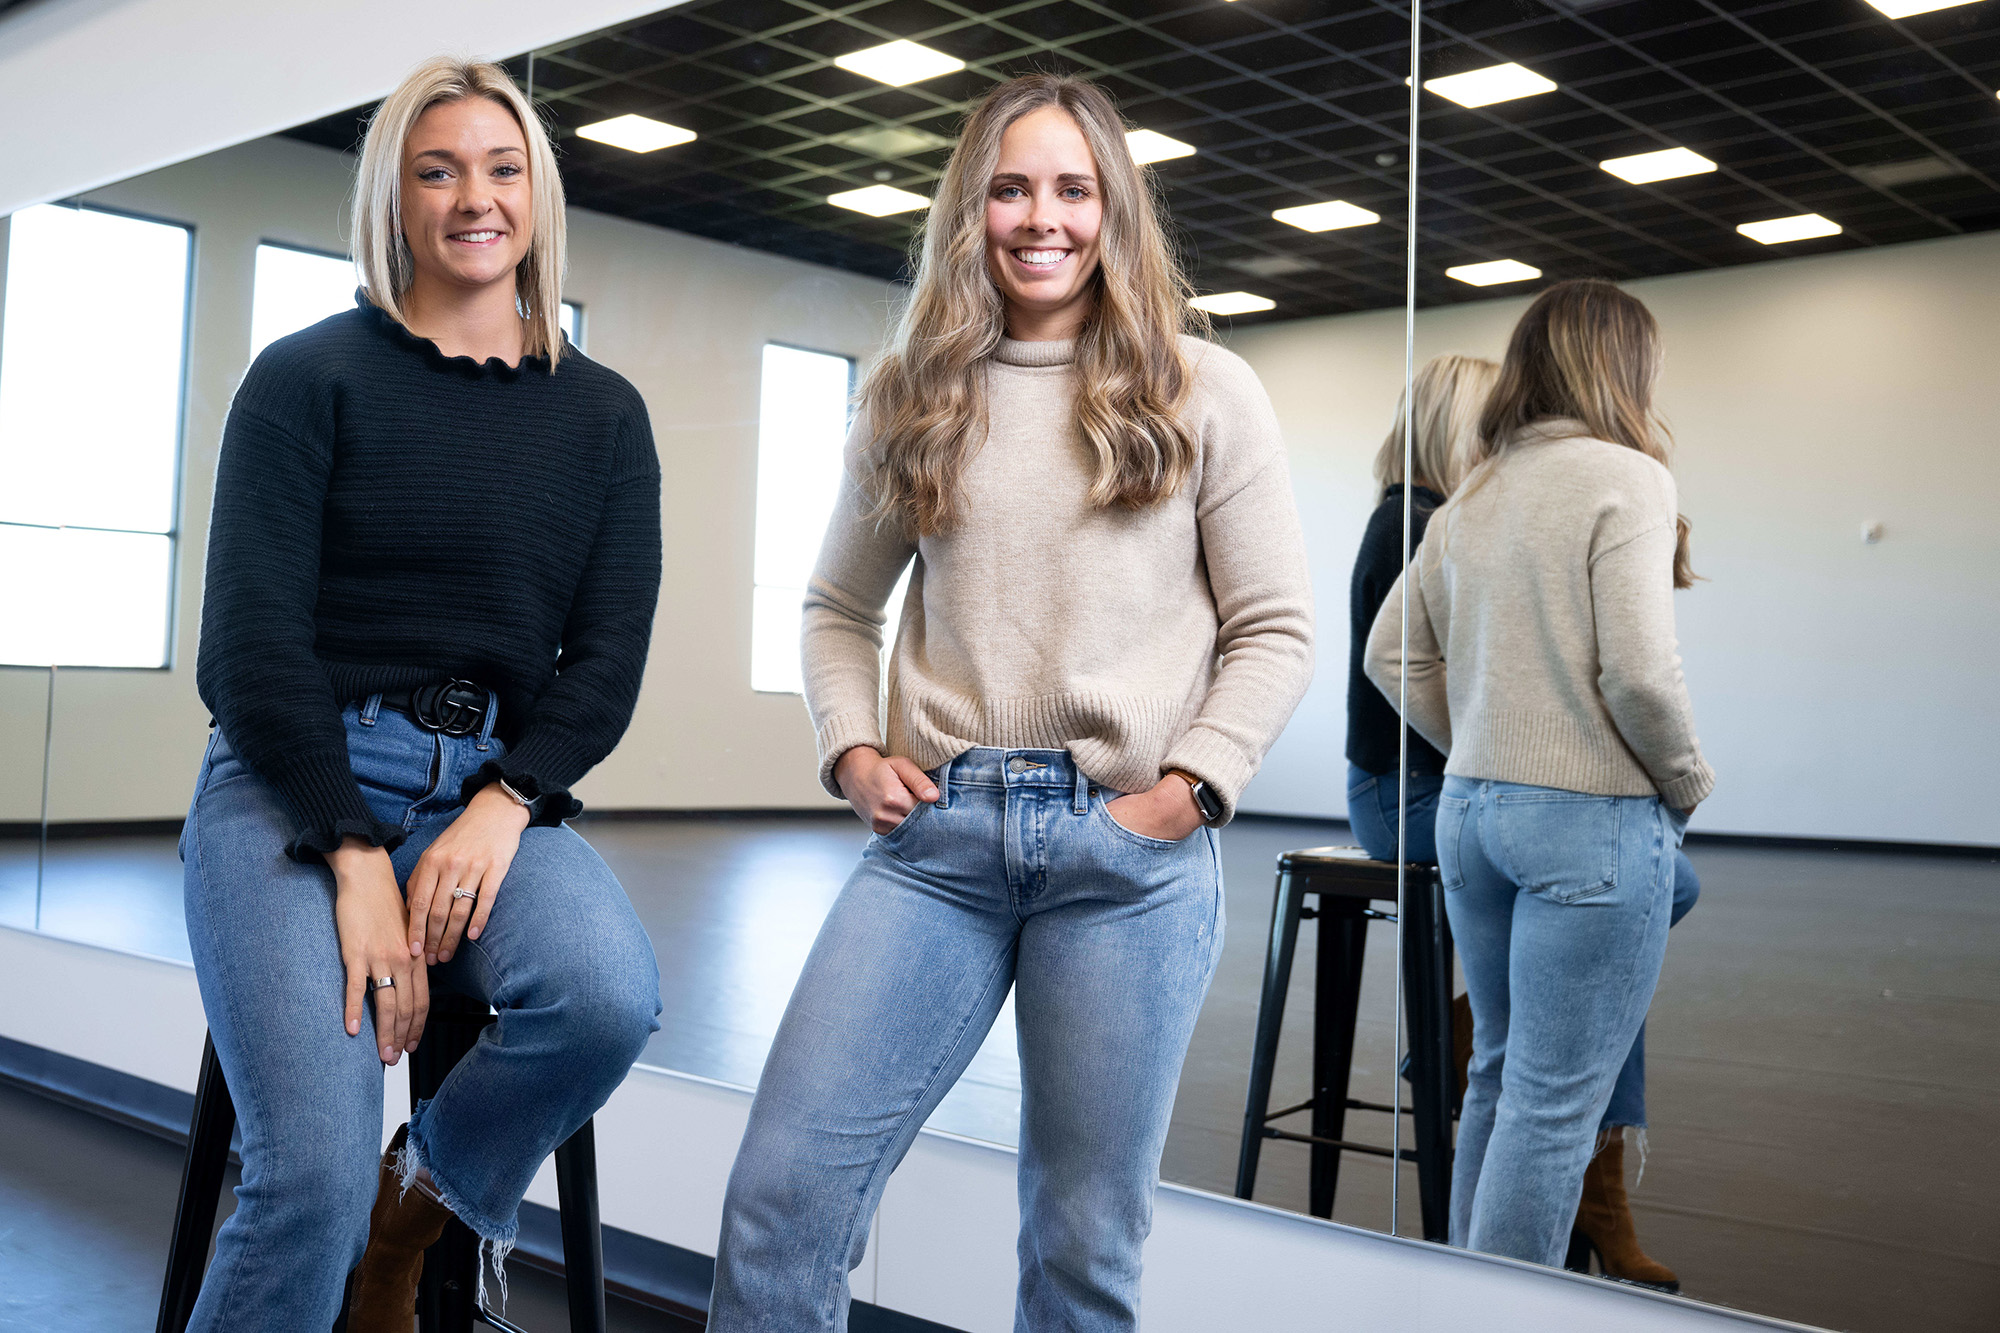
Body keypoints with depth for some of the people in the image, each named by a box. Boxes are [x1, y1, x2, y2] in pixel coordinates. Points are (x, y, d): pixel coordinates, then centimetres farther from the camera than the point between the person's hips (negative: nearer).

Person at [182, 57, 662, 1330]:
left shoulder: (602, 413, 11)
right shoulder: (310, 378, 3)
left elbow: (610, 656, 6)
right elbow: (253, 637, -4)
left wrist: (505, 805, -13)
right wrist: (354, 854, -15)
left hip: (494, 790, 3)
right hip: (294, 786, -2)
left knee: (611, 996, -29)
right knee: (314, 1177, -21)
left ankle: (426, 1195, 3)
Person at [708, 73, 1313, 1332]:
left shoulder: (1203, 392, 5)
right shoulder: (912, 394, 12)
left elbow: (1275, 631, 5)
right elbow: (839, 604, 20)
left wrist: (1188, 784, -7)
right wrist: (852, 749, 3)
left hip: (1131, 850, -2)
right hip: (938, 833, 2)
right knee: (780, 1195, -6)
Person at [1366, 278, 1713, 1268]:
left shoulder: (1469, 497, 10)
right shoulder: (1624, 478, -11)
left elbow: (1391, 654, 11)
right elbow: (1637, 671, -19)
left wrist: (1479, 748, 15)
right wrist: (1686, 784, -3)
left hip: (1470, 809, 8)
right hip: (1592, 818, -7)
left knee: (1498, 1075, 19)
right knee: (1555, 1101, 0)